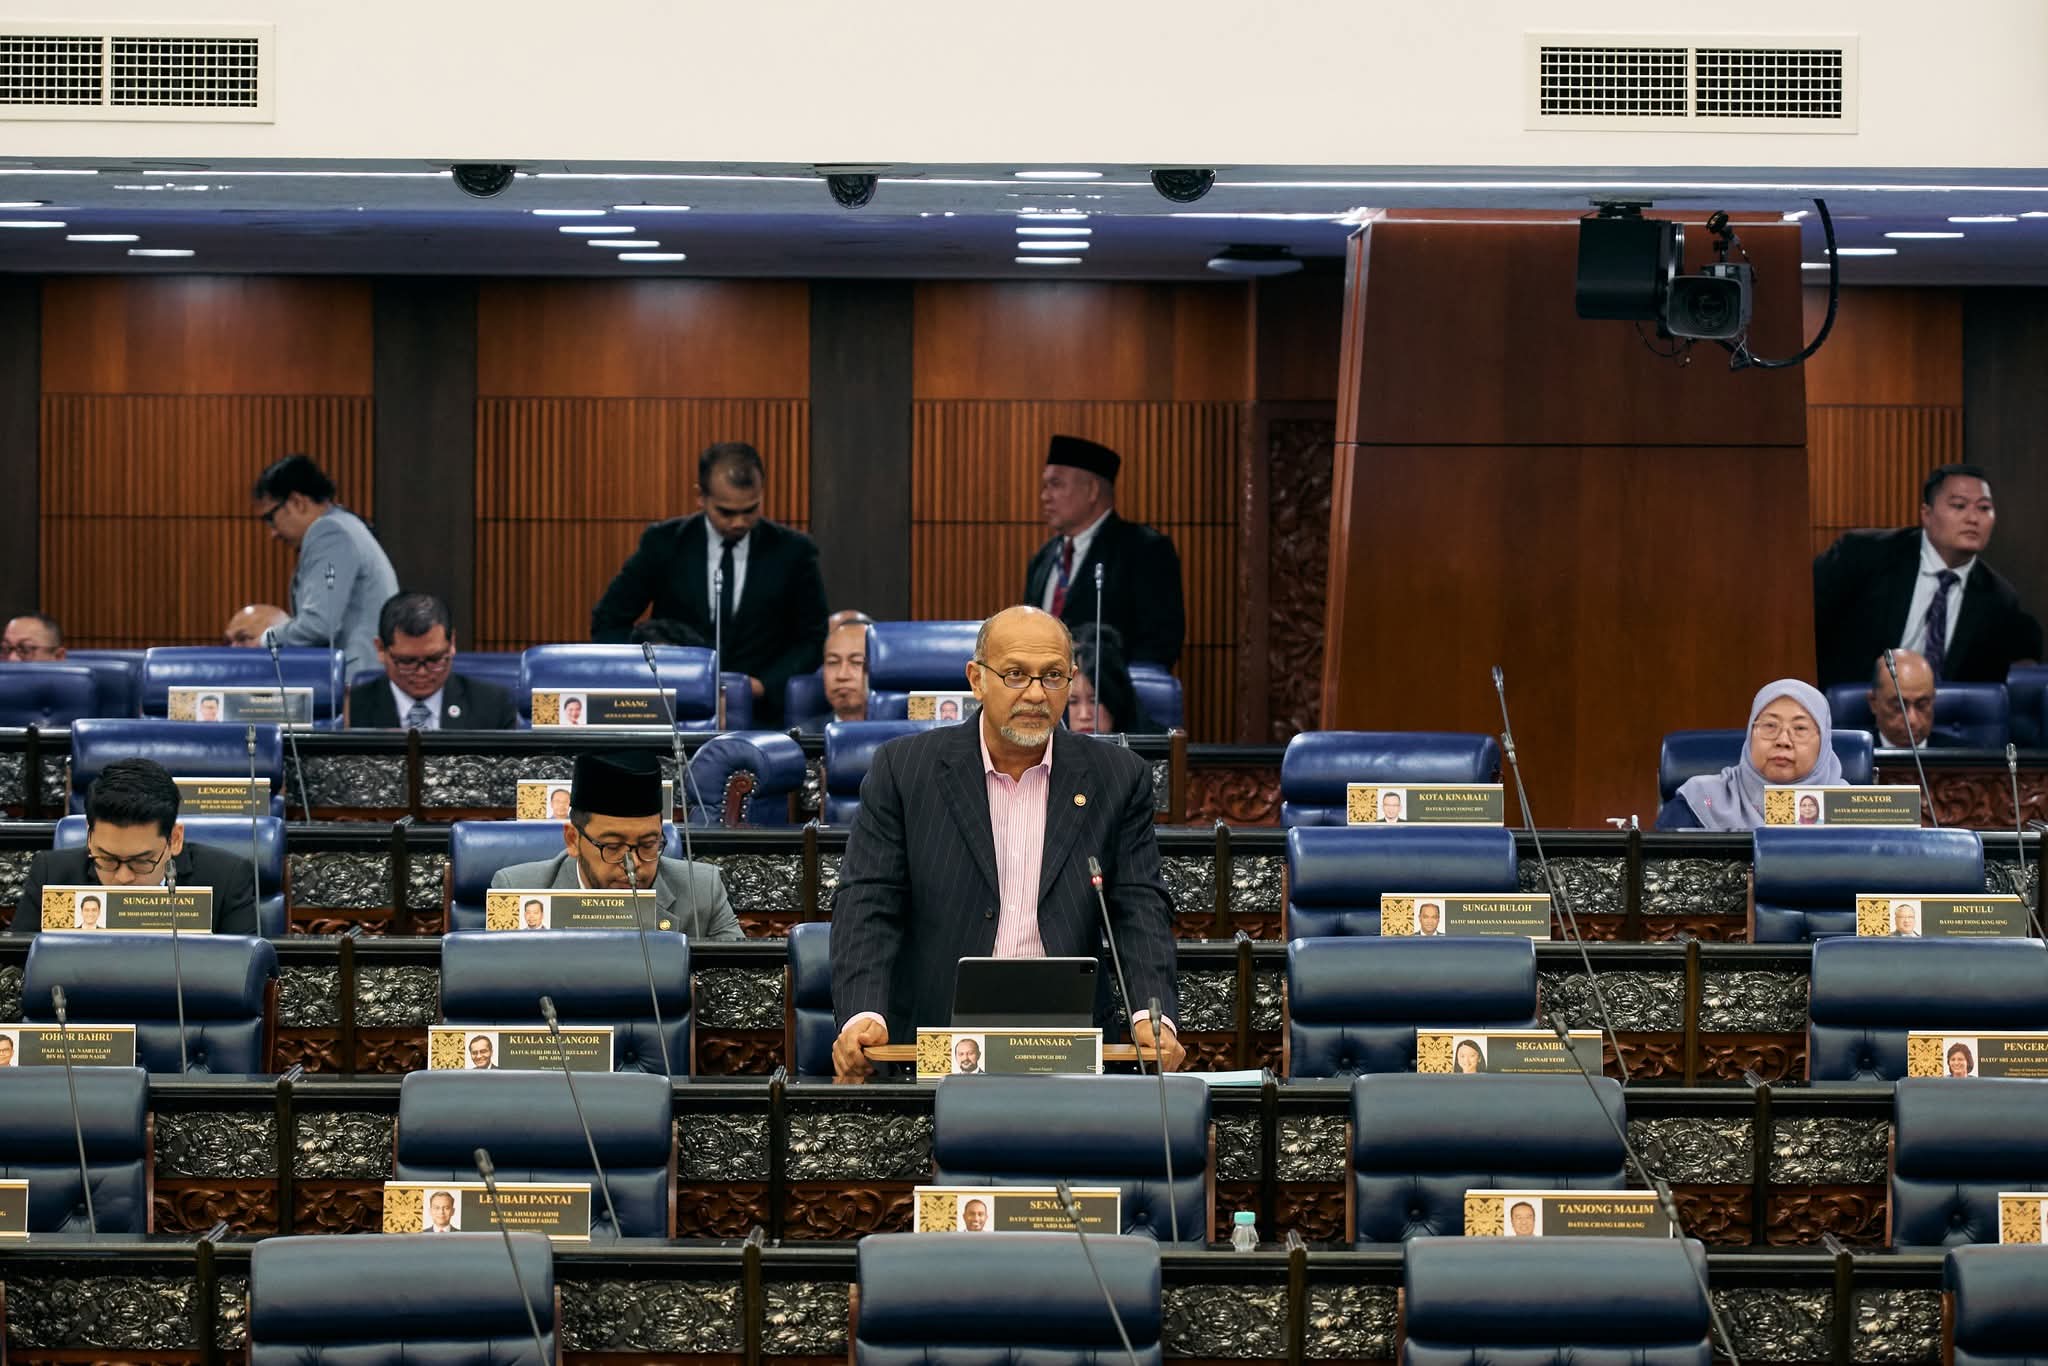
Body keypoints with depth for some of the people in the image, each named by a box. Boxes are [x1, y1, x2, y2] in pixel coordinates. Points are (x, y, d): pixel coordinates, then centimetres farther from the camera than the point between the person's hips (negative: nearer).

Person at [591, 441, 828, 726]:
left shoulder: (793, 551, 2)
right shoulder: (665, 543, 2)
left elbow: (813, 639, 9)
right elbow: (607, 622, 8)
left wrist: (764, 686, -7)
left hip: (759, 716, 0)